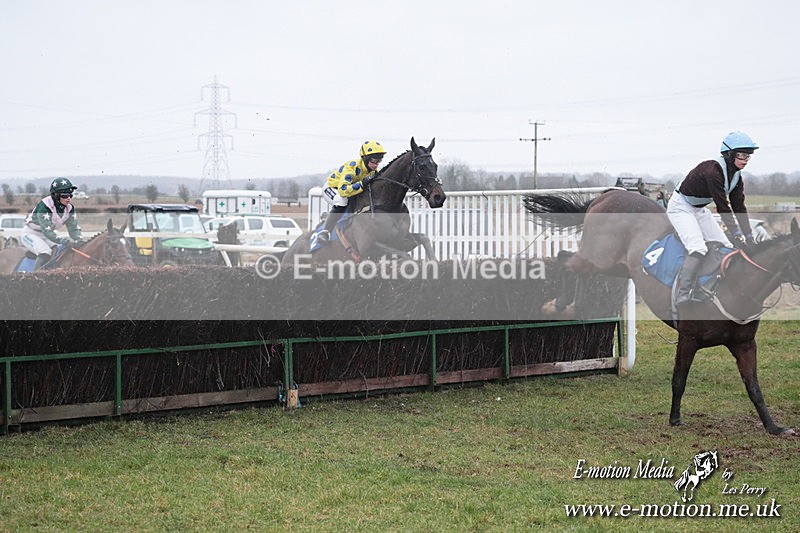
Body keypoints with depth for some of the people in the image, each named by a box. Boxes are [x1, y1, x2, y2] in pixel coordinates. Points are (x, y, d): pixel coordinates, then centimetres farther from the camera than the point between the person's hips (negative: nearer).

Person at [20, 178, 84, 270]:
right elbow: (46, 230, -38)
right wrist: (63, 241, -49)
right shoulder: (44, 206, -30)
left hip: (47, 235, 8)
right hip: (30, 233, -8)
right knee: (45, 253, -33)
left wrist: (80, 240, -28)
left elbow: (73, 228, -6)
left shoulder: (69, 208, -9)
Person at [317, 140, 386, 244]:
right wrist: (362, 184, -53)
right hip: (332, 187, -8)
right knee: (341, 201, -39)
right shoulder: (352, 167, -35)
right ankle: (326, 231, -32)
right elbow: (343, 190, -45)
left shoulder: (373, 171, -11)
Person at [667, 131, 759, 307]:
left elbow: (739, 207, 0)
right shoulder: (713, 170, -30)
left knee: (727, 246, 3)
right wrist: (737, 235, -30)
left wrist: (749, 238, -5)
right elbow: (722, 207, -31)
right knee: (698, 249, -27)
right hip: (680, 206, -10)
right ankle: (682, 295, -32)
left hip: (699, 210, 10)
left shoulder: (736, 176, -2)